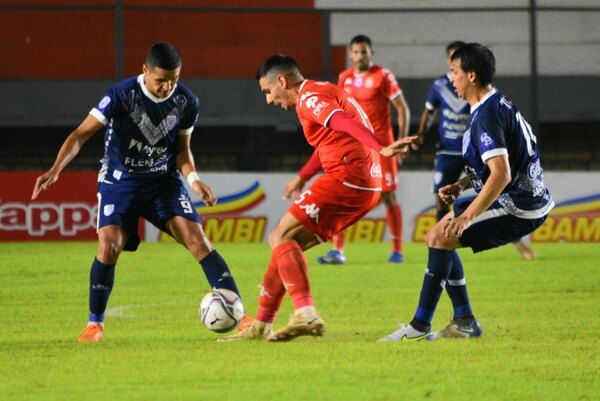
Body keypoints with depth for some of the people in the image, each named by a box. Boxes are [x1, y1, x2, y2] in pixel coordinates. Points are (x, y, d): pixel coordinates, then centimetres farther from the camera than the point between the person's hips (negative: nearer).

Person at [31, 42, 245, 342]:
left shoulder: (186, 102, -8)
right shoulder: (122, 95, -19)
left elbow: (182, 149, 6)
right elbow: (82, 133, -18)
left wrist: (193, 179, -13)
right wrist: (55, 169, -32)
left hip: (165, 181, 2)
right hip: (120, 180, -2)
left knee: (196, 237, -13)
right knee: (109, 244, -20)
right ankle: (95, 323, -2)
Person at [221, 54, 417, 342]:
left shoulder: (309, 98, -8)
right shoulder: (319, 94, 24)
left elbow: (346, 123, -25)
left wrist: (381, 150, -39)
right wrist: (302, 178, 51)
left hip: (346, 178, -10)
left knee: (281, 237, -12)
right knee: (285, 242, 15)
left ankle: (306, 315, -27)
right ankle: (261, 326, 18)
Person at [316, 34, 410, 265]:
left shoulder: (383, 76, -6)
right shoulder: (345, 78, 8)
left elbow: (402, 109, -5)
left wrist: (402, 141, -12)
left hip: (380, 146, -4)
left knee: (388, 197, 0)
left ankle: (397, 251, 9)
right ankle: (337, 250, -2)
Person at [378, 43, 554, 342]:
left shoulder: (487, 116, -21)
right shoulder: (496, 105, 12)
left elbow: (501, 175, -30)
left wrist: (467, 217, -30)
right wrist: (460, 186, 9)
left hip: (518, 210, -11)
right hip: (529, 198, 11)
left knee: (440, 237, -16)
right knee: (440, 235, 17)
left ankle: (420, 326, -11)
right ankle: (464, 322, 18)